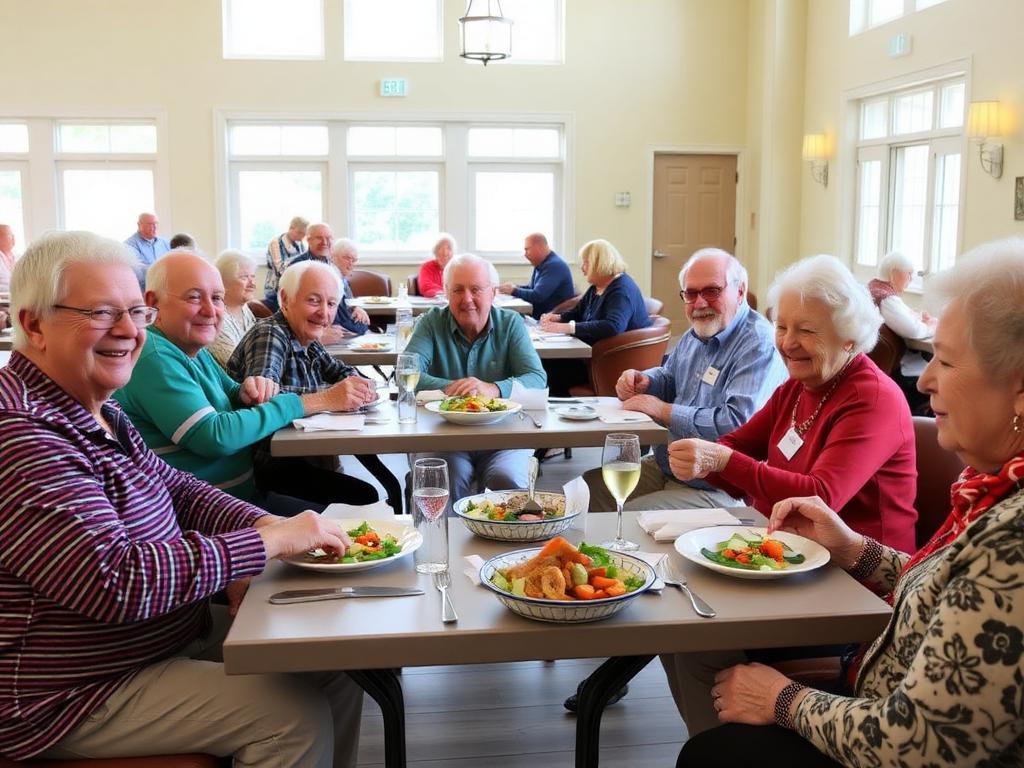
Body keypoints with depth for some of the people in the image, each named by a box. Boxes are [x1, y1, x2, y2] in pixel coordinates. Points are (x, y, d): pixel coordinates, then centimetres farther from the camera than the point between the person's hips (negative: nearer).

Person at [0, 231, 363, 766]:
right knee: (299, 717, -17)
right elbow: (118, 582, -33)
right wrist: (269, 541, -26)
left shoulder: (97, 411, 6)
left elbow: (174, 486, 14)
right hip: (75, 699, -9)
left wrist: (265, 522, -5)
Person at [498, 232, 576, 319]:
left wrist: (514, 291, -9)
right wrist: (516, 287, 3)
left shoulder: (554, 265, -18)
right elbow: (532, 289, 23)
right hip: (541, 317, 9)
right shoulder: (541, 264, 12)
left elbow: (537, 296, -24)